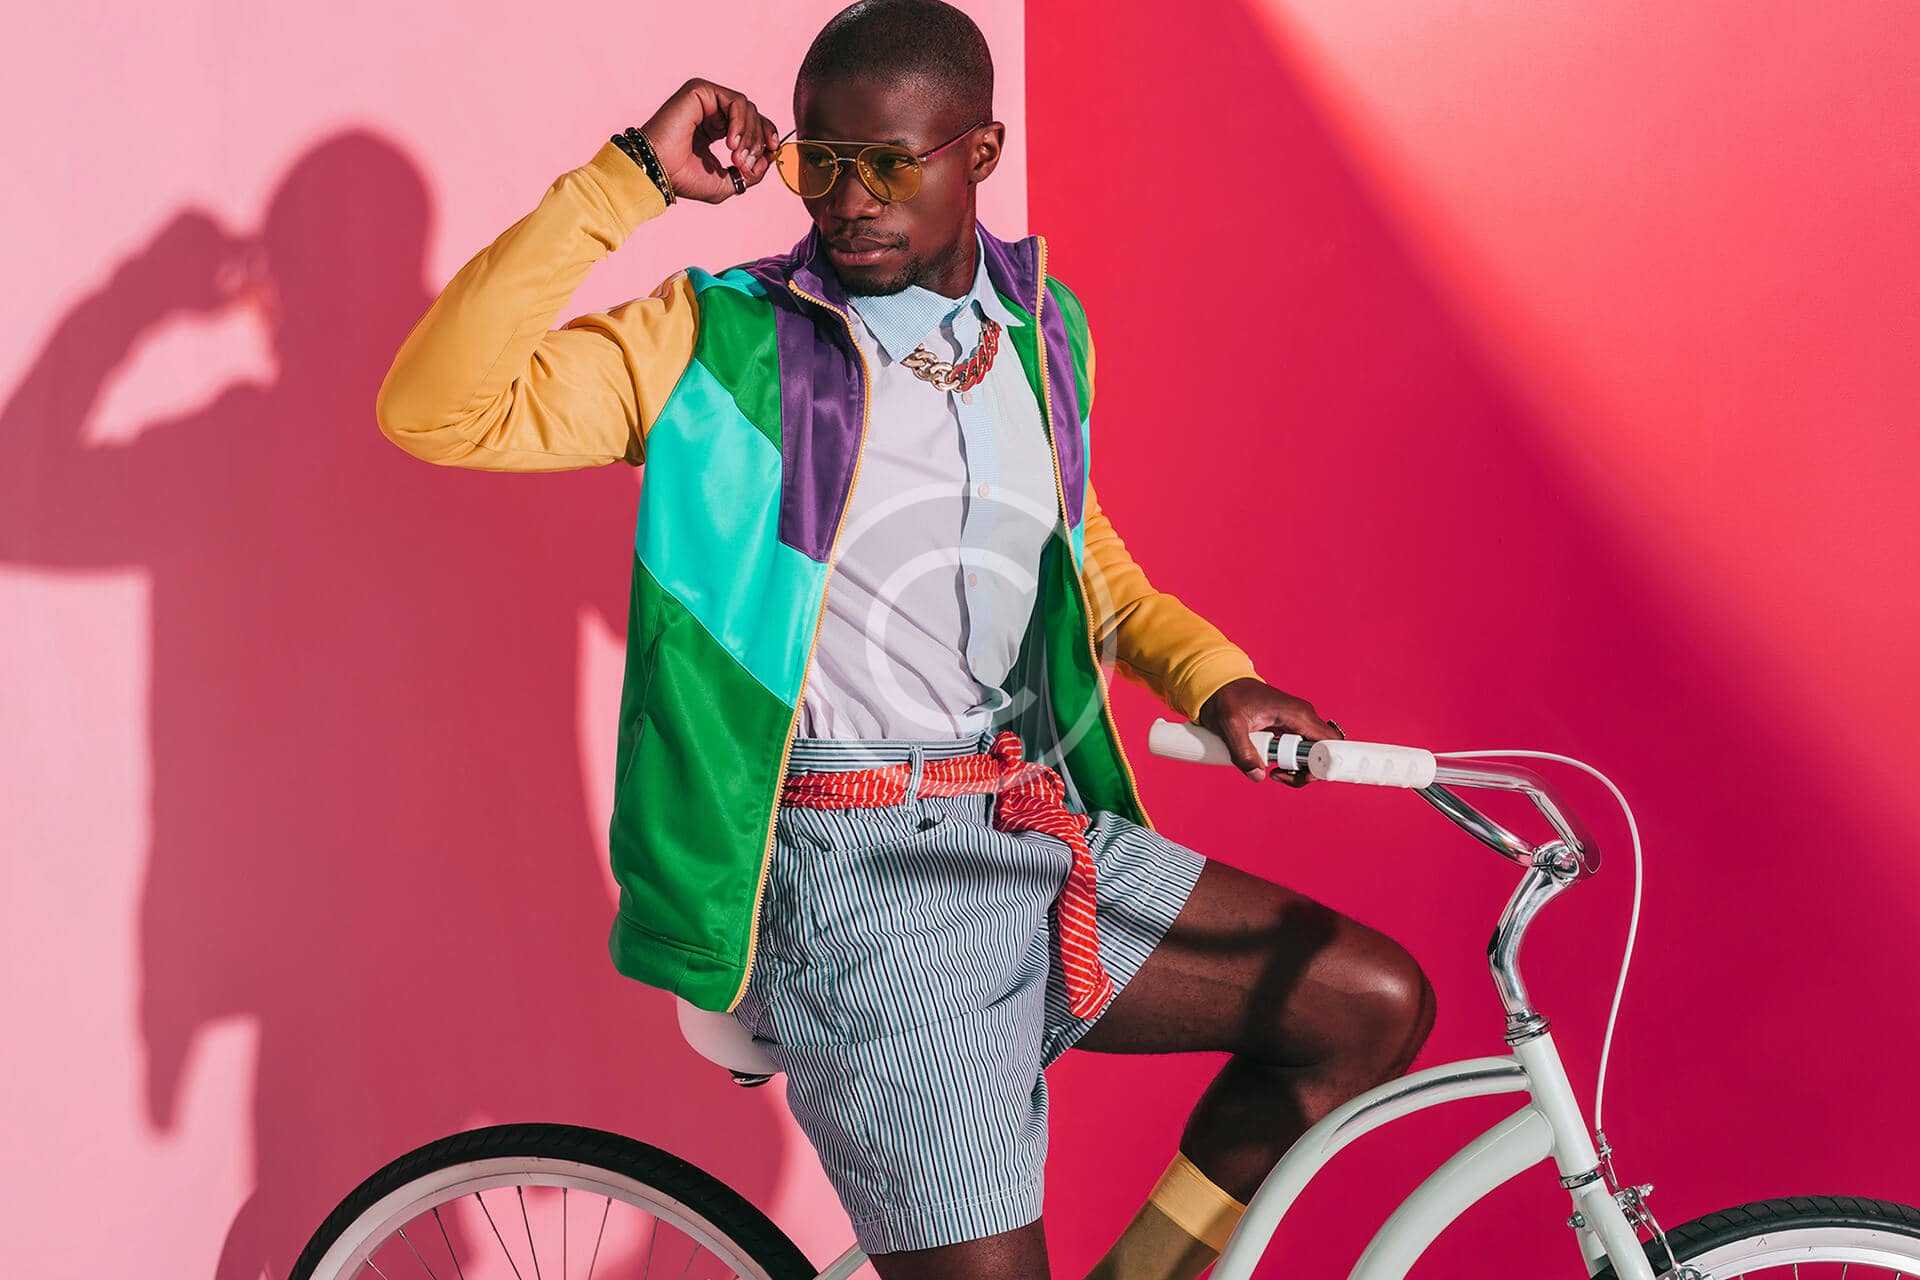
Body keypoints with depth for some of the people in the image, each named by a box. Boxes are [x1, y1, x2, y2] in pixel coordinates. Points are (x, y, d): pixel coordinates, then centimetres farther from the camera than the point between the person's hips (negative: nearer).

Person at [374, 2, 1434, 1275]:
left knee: (1375, 1005, 2)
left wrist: (1214, 676, 7)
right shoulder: (719, 344, -7)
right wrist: (633, 176, -19)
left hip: (1051, 836, 6)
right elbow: (436, 407, -18)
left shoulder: (1043, 322, 10)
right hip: (860, 876, -6)